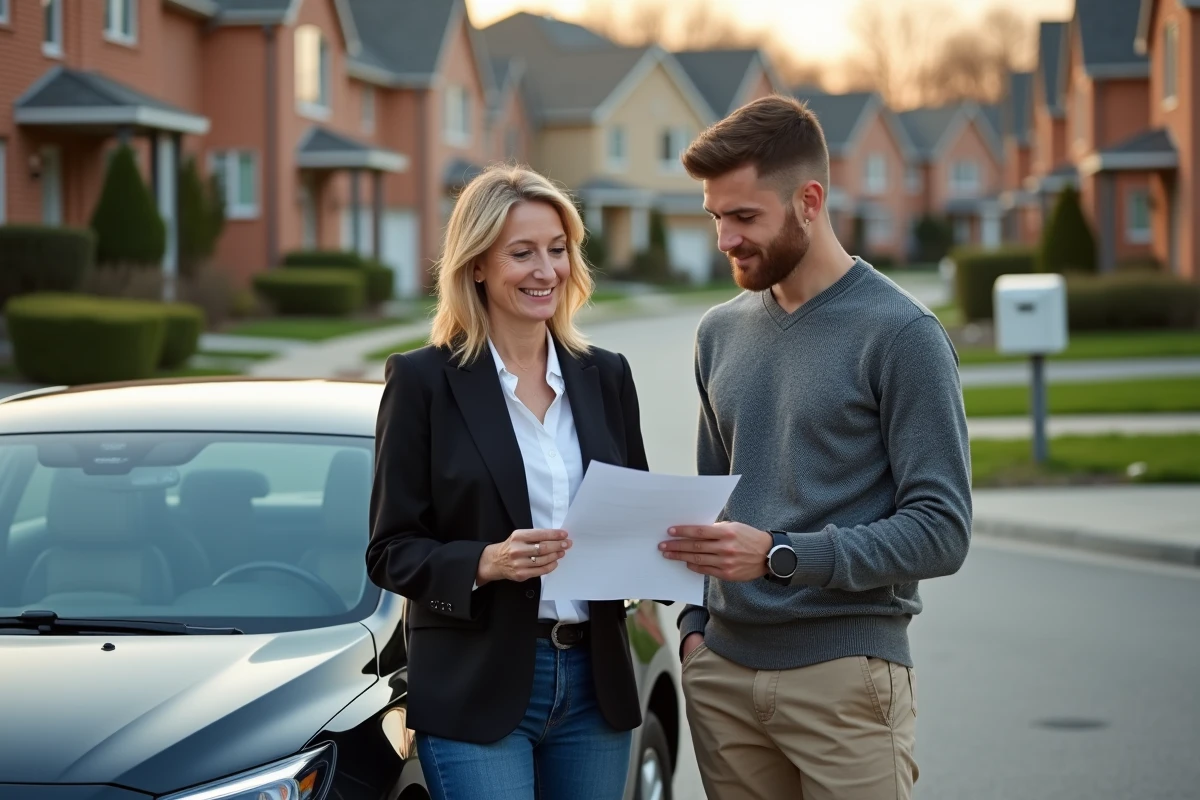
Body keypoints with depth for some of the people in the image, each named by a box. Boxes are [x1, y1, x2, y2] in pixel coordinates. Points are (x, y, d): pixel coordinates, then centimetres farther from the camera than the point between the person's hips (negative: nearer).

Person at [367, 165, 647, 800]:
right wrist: (486, 562, -21)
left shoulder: (605, 376, 9)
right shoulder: (424, 381, -4)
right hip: (477, 694, -4)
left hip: (595, 682, 5)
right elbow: (390, 551, -5)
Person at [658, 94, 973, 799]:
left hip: (844, 674, -5)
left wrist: (779, 557, -19)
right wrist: (695, 623, 7)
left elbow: (942, 531, -11)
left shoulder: (901, 334, -7)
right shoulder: (721, 331, 12)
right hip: (724, 673, 5)